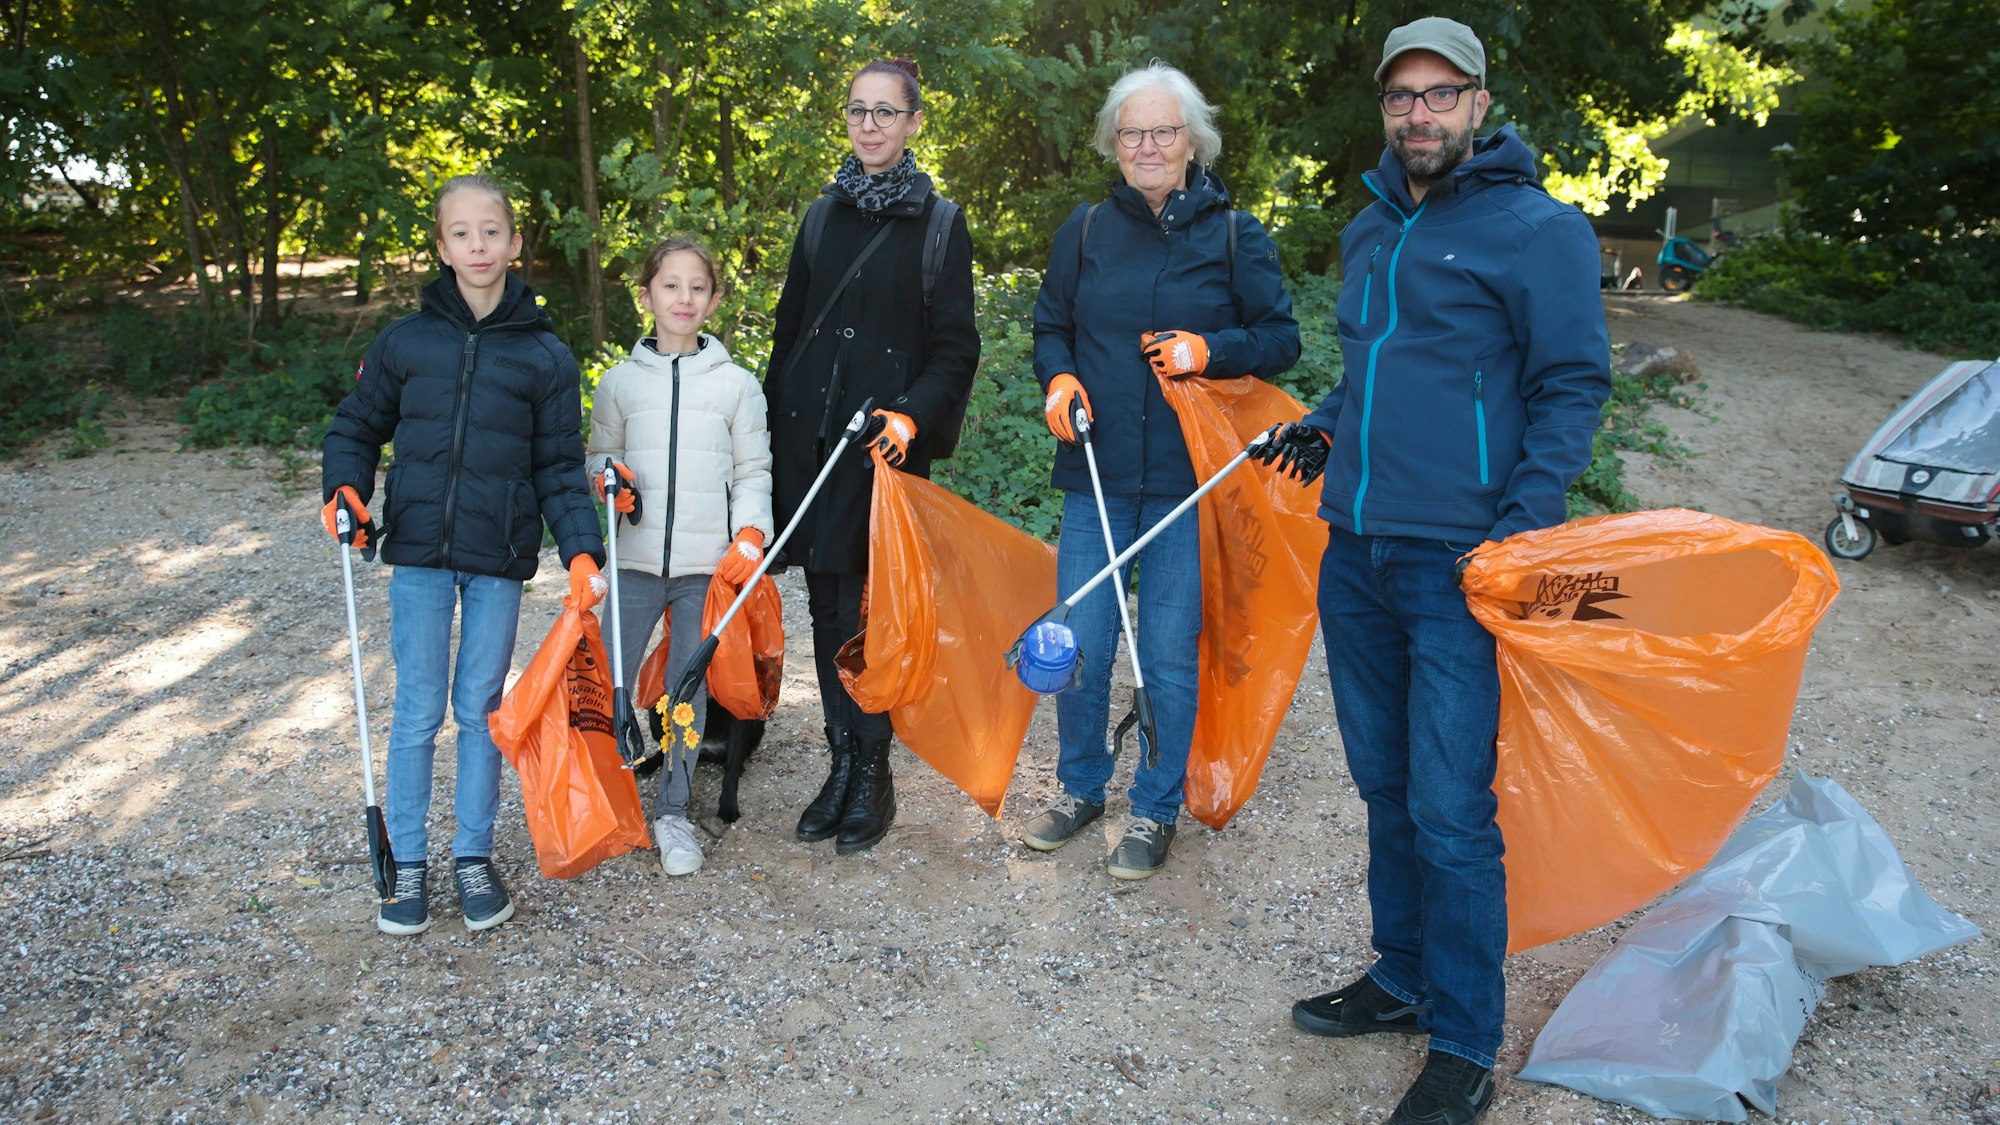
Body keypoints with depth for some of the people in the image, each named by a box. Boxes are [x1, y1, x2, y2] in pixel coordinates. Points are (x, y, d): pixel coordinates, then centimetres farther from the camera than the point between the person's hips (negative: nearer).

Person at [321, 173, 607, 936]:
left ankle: (474, 857, 24)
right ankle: (408, 864, 20)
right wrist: (344, 485, -6)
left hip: (499, 560, 0)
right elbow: (357, 425, 13)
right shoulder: (405, 341, 2)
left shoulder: (545, 356, -1)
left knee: (481, 709, 10)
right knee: (417, 711, 6)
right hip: (419, 554, 1)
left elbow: (560, 468, 0)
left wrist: (581, 550, -12)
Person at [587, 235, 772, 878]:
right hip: (637, 561, 1)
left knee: (690, 689, 5)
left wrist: (750, 535, -7)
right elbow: (601, 455, 17)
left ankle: (674, 813, 19)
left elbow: (753, 470, 6)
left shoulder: (737, 384, 4)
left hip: (708, 565, -1)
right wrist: (608, 476, -6)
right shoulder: (620, 382, 7)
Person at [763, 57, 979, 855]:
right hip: (810, 437, 4)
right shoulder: (823, 216, 14)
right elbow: (788, 331, 16)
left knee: (865, 614, -5)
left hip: (886, 440, -4)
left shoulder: (939, 223, 2)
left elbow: (955, 347, -2)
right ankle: (842, 765, 18)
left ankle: (871, 774, 9)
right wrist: (774, 428, 11)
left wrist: (913, 414, -18)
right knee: (826, 611, 7)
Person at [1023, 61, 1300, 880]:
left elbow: (1281, 338, 5)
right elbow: (1050, 327, 19)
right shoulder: (1086, 230, 10)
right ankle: (1080, 788, 27)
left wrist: (1208, 350, -12)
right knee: (1078, 645, 4)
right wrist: (1059, 380, -2)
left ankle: (1155, 811, 21)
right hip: (1096, 474, 2)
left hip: (1188, 476, -2)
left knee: (1168, 653, 3)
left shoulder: (1234, 234, 3)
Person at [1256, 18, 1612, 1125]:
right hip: (1354, 554, 7)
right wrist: (1326, 426, 11)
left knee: (1450, 811, -4)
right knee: (1387, 787, 15)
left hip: (1458, 564, -7)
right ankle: (1401, 980, 31)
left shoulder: (1537, 228, -5)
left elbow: (1572, 386, -6)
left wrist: (1521, 524, -16)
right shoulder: (1367, 231, 16)